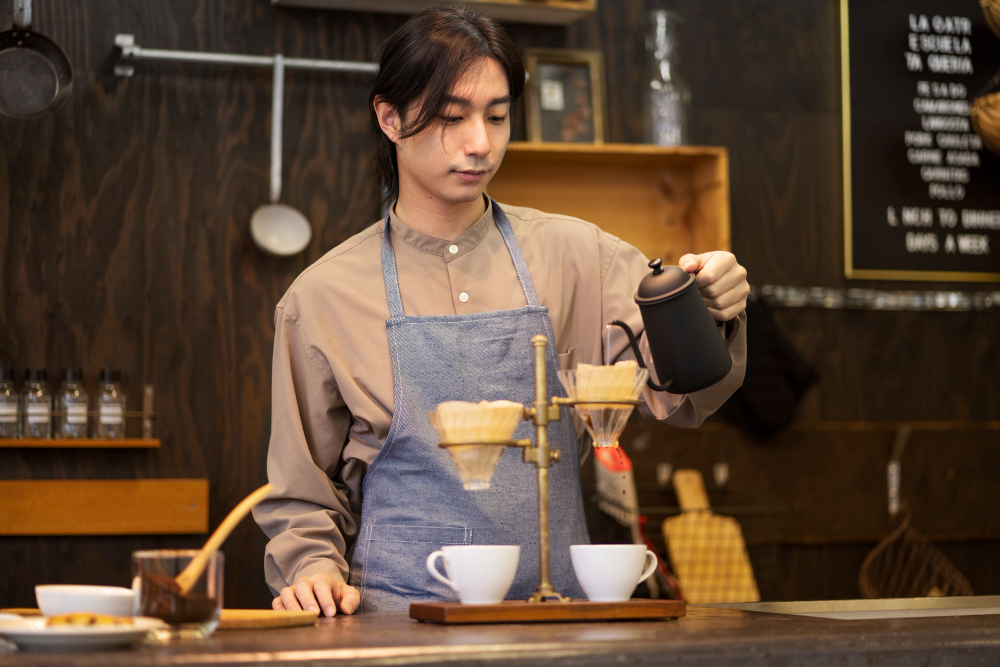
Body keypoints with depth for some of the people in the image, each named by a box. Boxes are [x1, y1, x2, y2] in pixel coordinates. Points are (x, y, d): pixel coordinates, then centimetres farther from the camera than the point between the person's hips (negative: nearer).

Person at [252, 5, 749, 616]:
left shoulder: (574, 256, 9)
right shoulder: (322, 296, 7)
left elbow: (679, 392, -1)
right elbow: (303, 494, 13)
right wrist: (314, 568, -6)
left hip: (557, 618, 1)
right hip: (396, 615, -1)